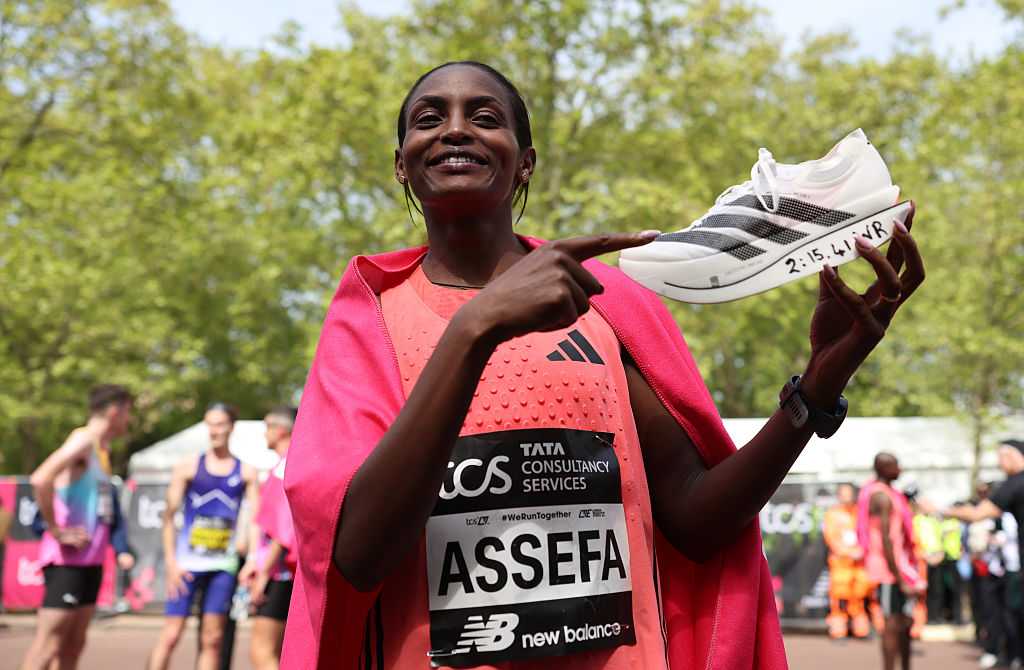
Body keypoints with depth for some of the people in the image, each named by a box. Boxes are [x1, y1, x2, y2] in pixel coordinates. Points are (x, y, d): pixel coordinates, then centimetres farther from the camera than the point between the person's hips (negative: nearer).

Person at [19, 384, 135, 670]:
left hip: (90, 559, 9)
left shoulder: (102, 448, 17)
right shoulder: (84, 440, -12)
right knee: (47, 645, -8)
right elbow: (41, 479, -27)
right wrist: (56, 531, -20)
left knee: (74, 645, 11)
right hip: (67, 560, -9)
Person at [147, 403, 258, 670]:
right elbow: (169, 515, 2)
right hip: (188, 562, -2)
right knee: (171, 634, -5)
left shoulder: (245, 472, 8)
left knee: (212, 639, 4)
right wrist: (171, 562, -6)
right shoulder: (189, 466, 3)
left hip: (224, 565, 2)